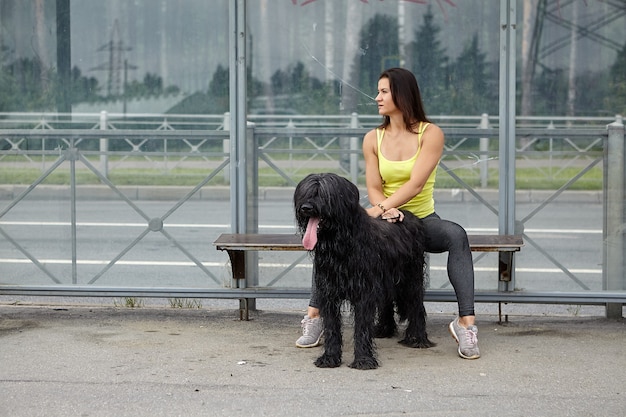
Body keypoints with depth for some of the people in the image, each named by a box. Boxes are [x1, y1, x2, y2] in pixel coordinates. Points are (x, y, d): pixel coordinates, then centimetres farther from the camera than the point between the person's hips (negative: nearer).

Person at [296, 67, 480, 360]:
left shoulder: (431, 134, -7)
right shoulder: (373, 139, 5)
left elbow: (415, 184, -19)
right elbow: (373, 188, -3)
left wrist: (381, 209, -32)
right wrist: (385, 209, -27)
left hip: (422, 220, -3)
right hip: (386, 219, 3)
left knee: (456, 235, -36)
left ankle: (466, 322, -37)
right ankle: (314, 317, -22)